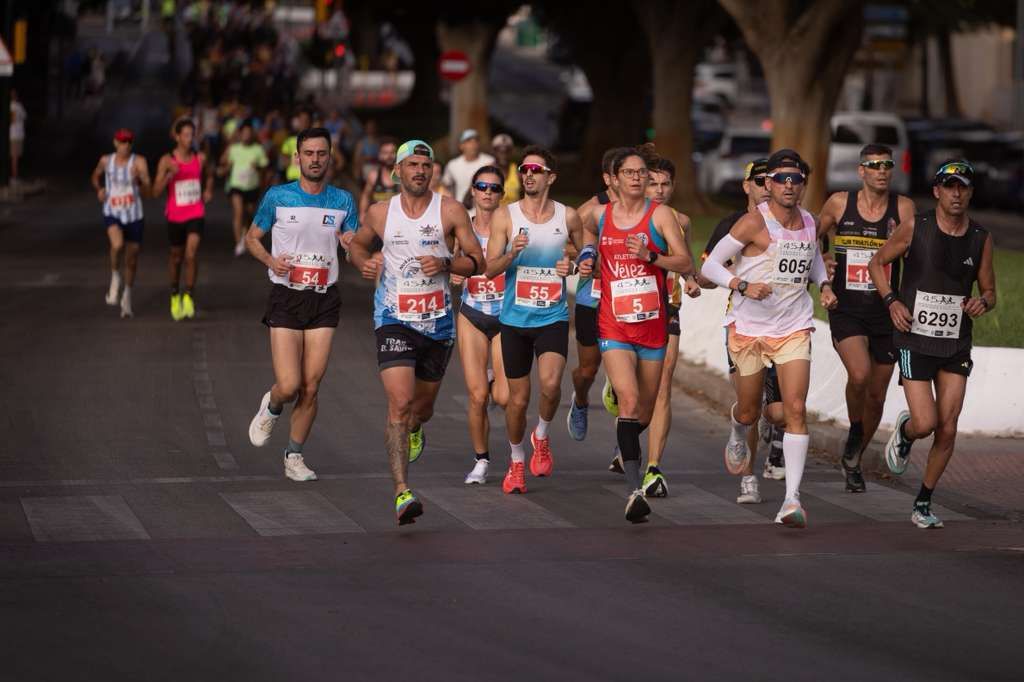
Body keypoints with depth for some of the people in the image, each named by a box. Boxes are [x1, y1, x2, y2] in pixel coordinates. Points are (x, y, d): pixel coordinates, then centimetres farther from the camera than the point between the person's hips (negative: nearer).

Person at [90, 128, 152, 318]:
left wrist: (139, 180, -34)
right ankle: (115, 276, -2)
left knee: (131, 259, 10)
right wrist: (99, 190, 2)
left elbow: (148, 190, -16)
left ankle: (127, 296, 35)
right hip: (112, 214, 0)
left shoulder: (139, 162, -9)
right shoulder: (106, 160, -1)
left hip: (134, 216, 0)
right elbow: (95, 176, 20)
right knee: (117, 244, -31)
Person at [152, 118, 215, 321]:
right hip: (175, 215, 0)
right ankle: (174, 295, 36)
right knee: (176, 256, 14)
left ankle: (188, 296, -6)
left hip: (196, 214, 0)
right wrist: (169, 175, -27)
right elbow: (156, 192, -13)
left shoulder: (200, 158, 1)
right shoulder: (167, 161, -8)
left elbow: (209, 176, 25)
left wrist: (208, 191, 6)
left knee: (191, 254, -18)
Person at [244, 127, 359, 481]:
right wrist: (270, 260, -10)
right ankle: (271, 408, 25)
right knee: (289, 385, -11)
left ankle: (294, 456, 16)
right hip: (286, 297, -2)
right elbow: (252, 237, 10)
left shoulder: (343, 201, 5)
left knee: (311, 387, 0)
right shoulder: (277, 197, -1)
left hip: (324, 300, 2)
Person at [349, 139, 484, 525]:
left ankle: (414, 431, 58)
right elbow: (357, 244, 22)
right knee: (400, 402, -18)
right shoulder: (380, 213, 2)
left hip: (437, 322, 2)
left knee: (422, 406, 18)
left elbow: (478, 262, -1)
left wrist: (446, 264, -20)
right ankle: (402, 493, -24)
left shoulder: (450, 211, -2)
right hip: (394, 319, -1)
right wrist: (363, 262, -1)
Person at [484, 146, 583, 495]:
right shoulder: (505, 216, -2)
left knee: (550, 384, -23)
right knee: (518, 398, 6)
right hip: (515, 319, 1)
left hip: (553, 318, 0)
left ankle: (542, 436, 6)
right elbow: (490, 269, -5)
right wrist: (513, 252, -24)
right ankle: (516, 461, 27)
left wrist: (574, 266, -3)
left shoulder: (568, 217, 1)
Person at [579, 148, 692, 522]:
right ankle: (634, 490, -28)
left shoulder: (660, 215, -2)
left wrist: (649, 255, -23)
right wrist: (587, 255, 11)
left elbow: (686, 263, -9)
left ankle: (624, 447, 49)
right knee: (629, 400, -21)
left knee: (645, 411, 13)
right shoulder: (599, 216, 5)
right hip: (613, 325, -1)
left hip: (652, 323, 1)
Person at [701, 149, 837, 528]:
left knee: (796, 409, -13)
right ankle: (738, 437, 51)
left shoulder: (809, 222, 3)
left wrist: (824, 285, 8)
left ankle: (792, 499, -15)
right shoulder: (754, 223, -13)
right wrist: (743, 285, -25)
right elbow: (710, 265, -10)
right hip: (749, 327, -3)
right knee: (749, 412, 11)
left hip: (794, 329, 3)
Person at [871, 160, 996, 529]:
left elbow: (989, 291, 13)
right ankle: (904, 431, 26)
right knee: (925, 423, -13)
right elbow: (877, 262, 7)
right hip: (915, 340, -3)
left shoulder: (981, 239, 2)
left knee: (947, 430, -1)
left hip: (956, 345, 3)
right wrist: (892, 300, -9)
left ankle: (923, 504, 15)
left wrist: (983, 302, -11)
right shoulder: (915, 228, -6)